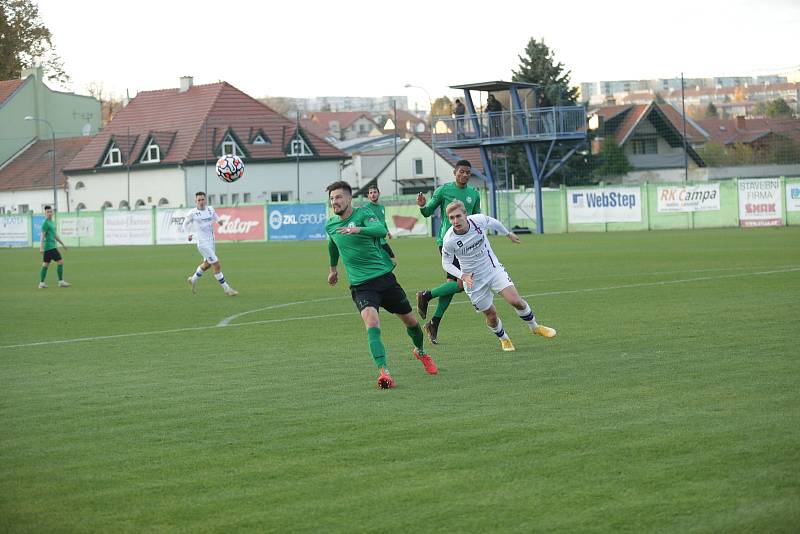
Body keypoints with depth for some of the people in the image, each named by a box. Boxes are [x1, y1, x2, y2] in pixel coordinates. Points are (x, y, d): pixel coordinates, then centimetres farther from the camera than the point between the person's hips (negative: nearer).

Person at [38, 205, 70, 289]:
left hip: (52, 246, 10)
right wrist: (41, 247, -27)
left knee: (45, 265, 9)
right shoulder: (46, 223, -12)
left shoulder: (51, 222, 17)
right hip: (50, 247, -10)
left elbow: (55, 235, 25)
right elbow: (42, 235, -19)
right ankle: (61, 282, -4)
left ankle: (41, 283, 9)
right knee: (60, 262, -8)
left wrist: (63, 244, 27)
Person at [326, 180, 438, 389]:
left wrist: (357, 229, -48)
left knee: (410, 320, 13)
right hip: (360, 285, 1)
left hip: (384, 276, -1)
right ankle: (383, 372, -35)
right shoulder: (330, 225, 4)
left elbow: (381, 230, -31)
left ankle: (420, 351, 44)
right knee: (372, 322, -25)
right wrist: (333, 268, 40)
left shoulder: (363, 214, -10)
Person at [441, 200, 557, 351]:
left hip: (493, 269, 1)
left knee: (515, 300, -14)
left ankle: (535, 327, 13)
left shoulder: (479, 220, -19)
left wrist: (508, 234, 23)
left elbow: (494, 223, 5)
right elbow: (446, 263, -7)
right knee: (491, 314, 5)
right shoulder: (449, 240, -24)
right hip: (473, 279, -1)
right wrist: (462, 276, -24)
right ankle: (504, 339, 36)